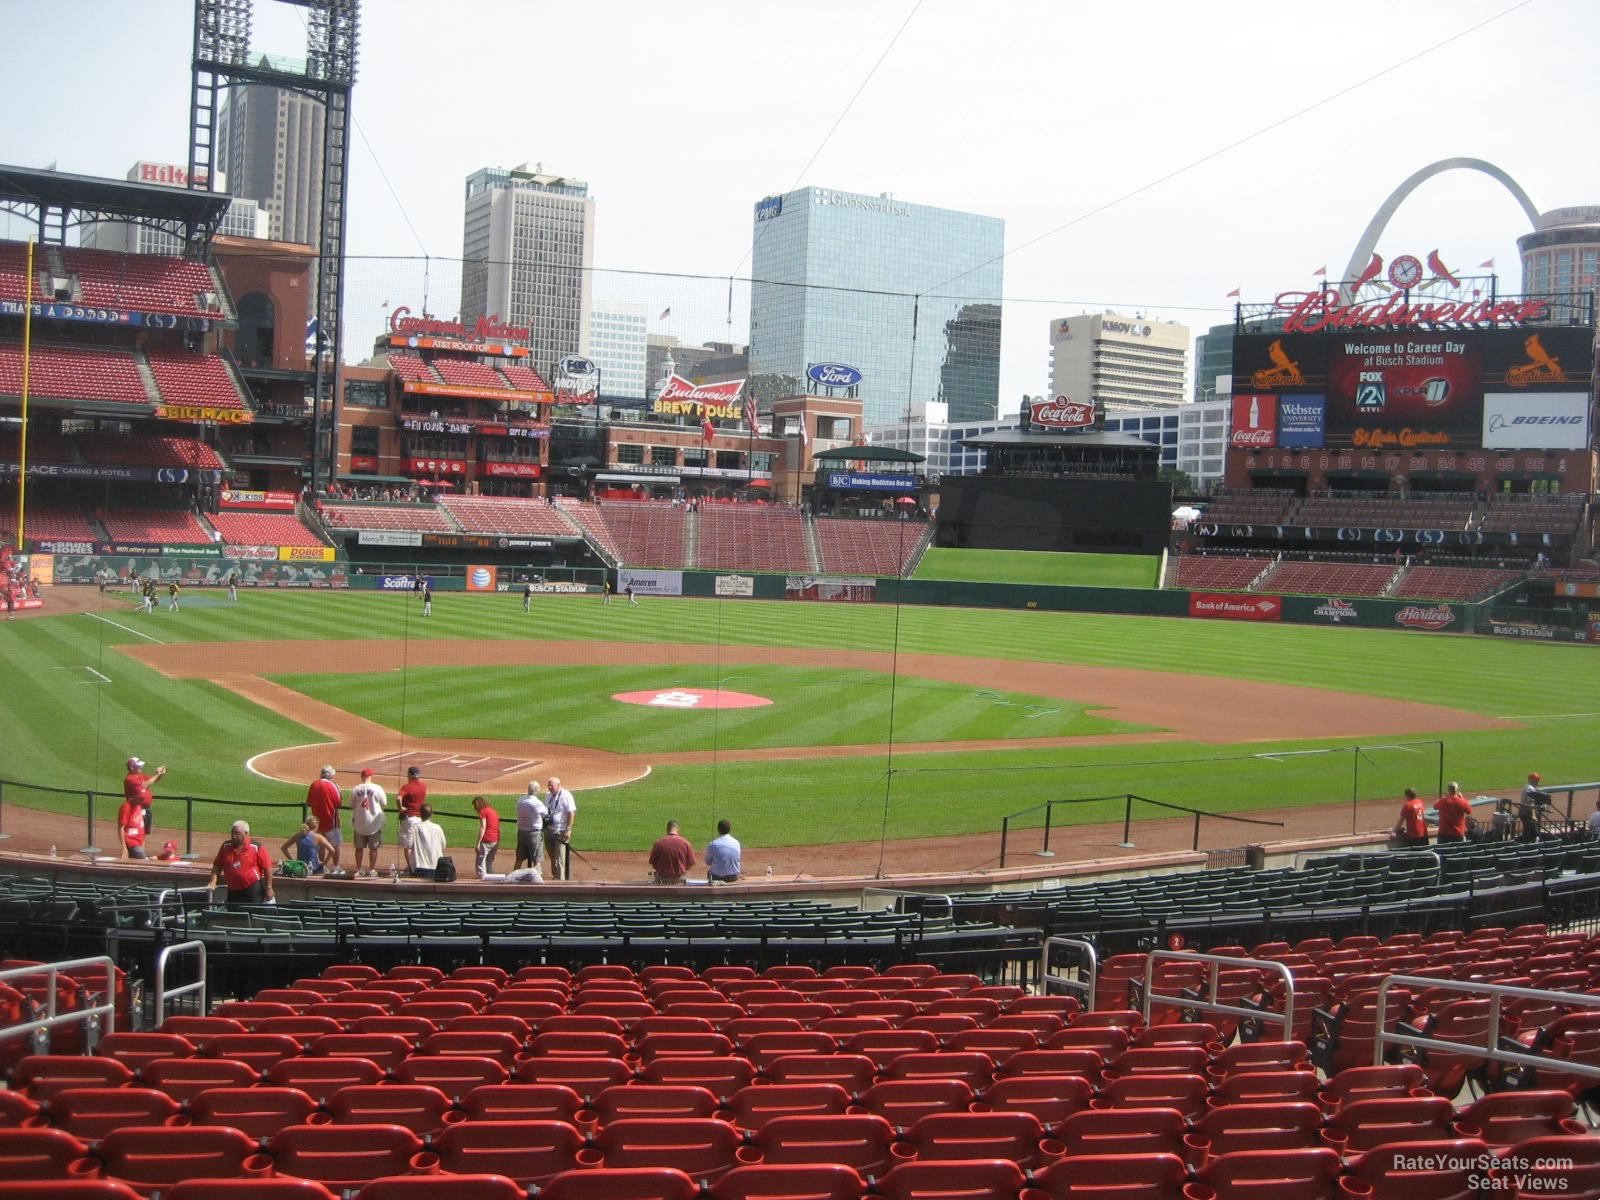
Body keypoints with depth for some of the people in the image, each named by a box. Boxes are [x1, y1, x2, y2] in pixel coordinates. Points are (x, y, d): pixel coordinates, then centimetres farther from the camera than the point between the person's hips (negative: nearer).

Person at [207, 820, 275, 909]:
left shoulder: (256, 847, -10)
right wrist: (213, 882, -3)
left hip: (253, 889, -5)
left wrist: (269, 888, -8)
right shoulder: (226, 846, 4)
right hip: (233, 891, 5)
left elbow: (267, 868, -7)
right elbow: (217, 865, 10)